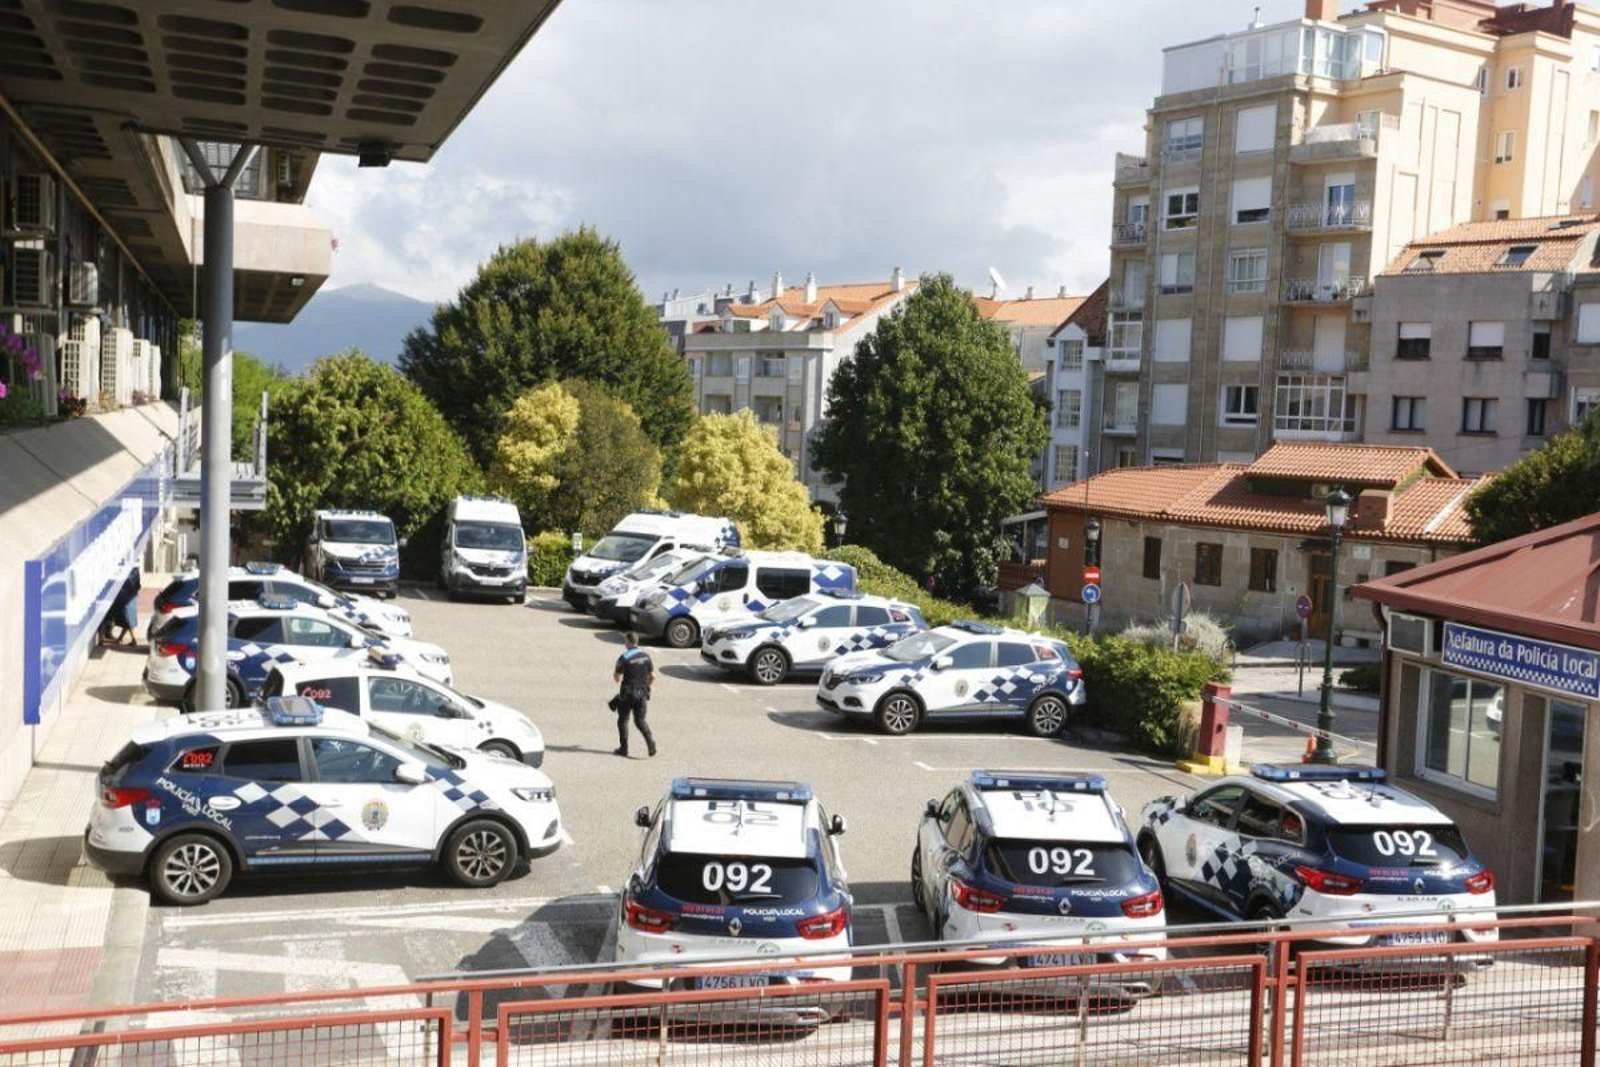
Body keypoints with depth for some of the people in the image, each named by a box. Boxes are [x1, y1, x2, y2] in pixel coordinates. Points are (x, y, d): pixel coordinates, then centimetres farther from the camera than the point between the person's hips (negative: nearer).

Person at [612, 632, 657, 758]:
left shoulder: (624, 658, -12)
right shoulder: (645, 655, 4)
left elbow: (617, 678, -8)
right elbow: (652, 676, 7)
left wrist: (614, 674, 14)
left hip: (628, 694, -4)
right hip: (642, 694, 4)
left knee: (623, 720, 12)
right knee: (640, 720, 10)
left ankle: (623, 748, 12)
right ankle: (650, 740, -14)